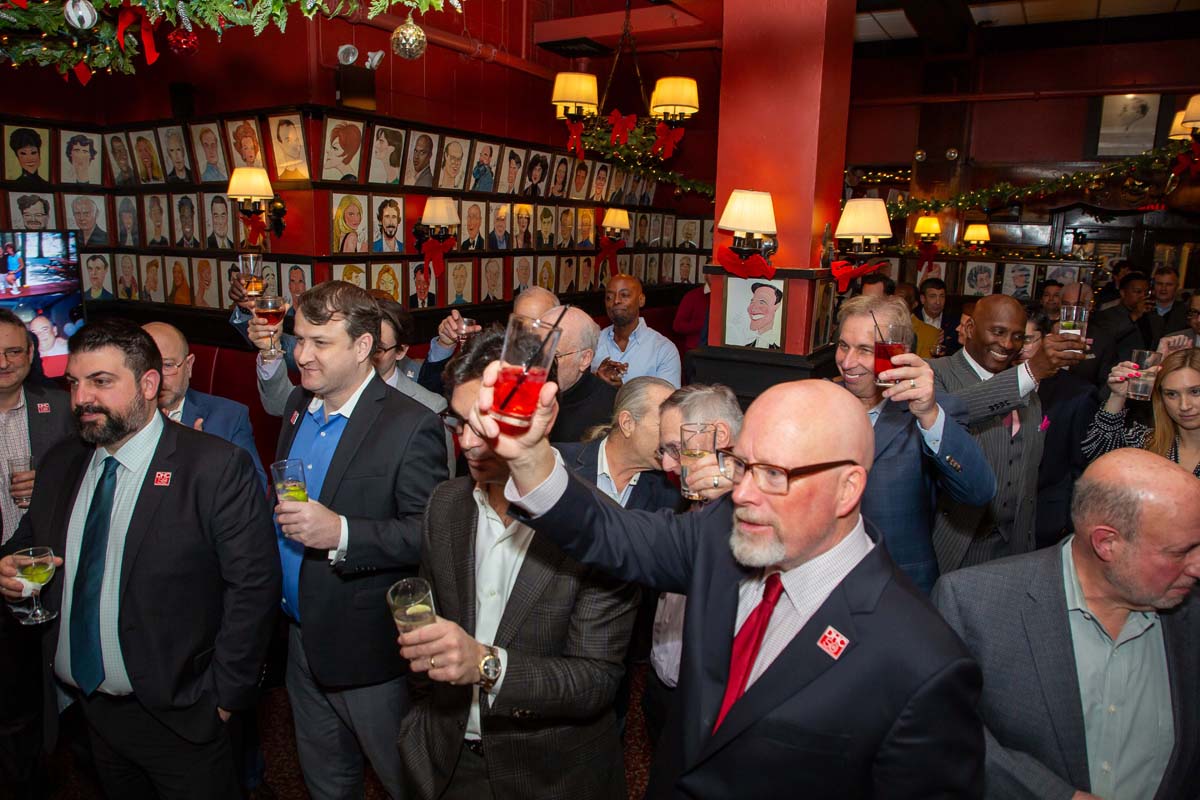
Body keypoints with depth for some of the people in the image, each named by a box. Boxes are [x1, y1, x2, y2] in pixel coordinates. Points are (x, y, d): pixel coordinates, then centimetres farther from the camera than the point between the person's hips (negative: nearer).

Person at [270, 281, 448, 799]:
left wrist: (342, 533, -33)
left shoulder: (410, 426, -22)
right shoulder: (299, 406, 2)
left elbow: (432, 533, -24)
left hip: (367, 647, -7)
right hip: (301, 637, 7)